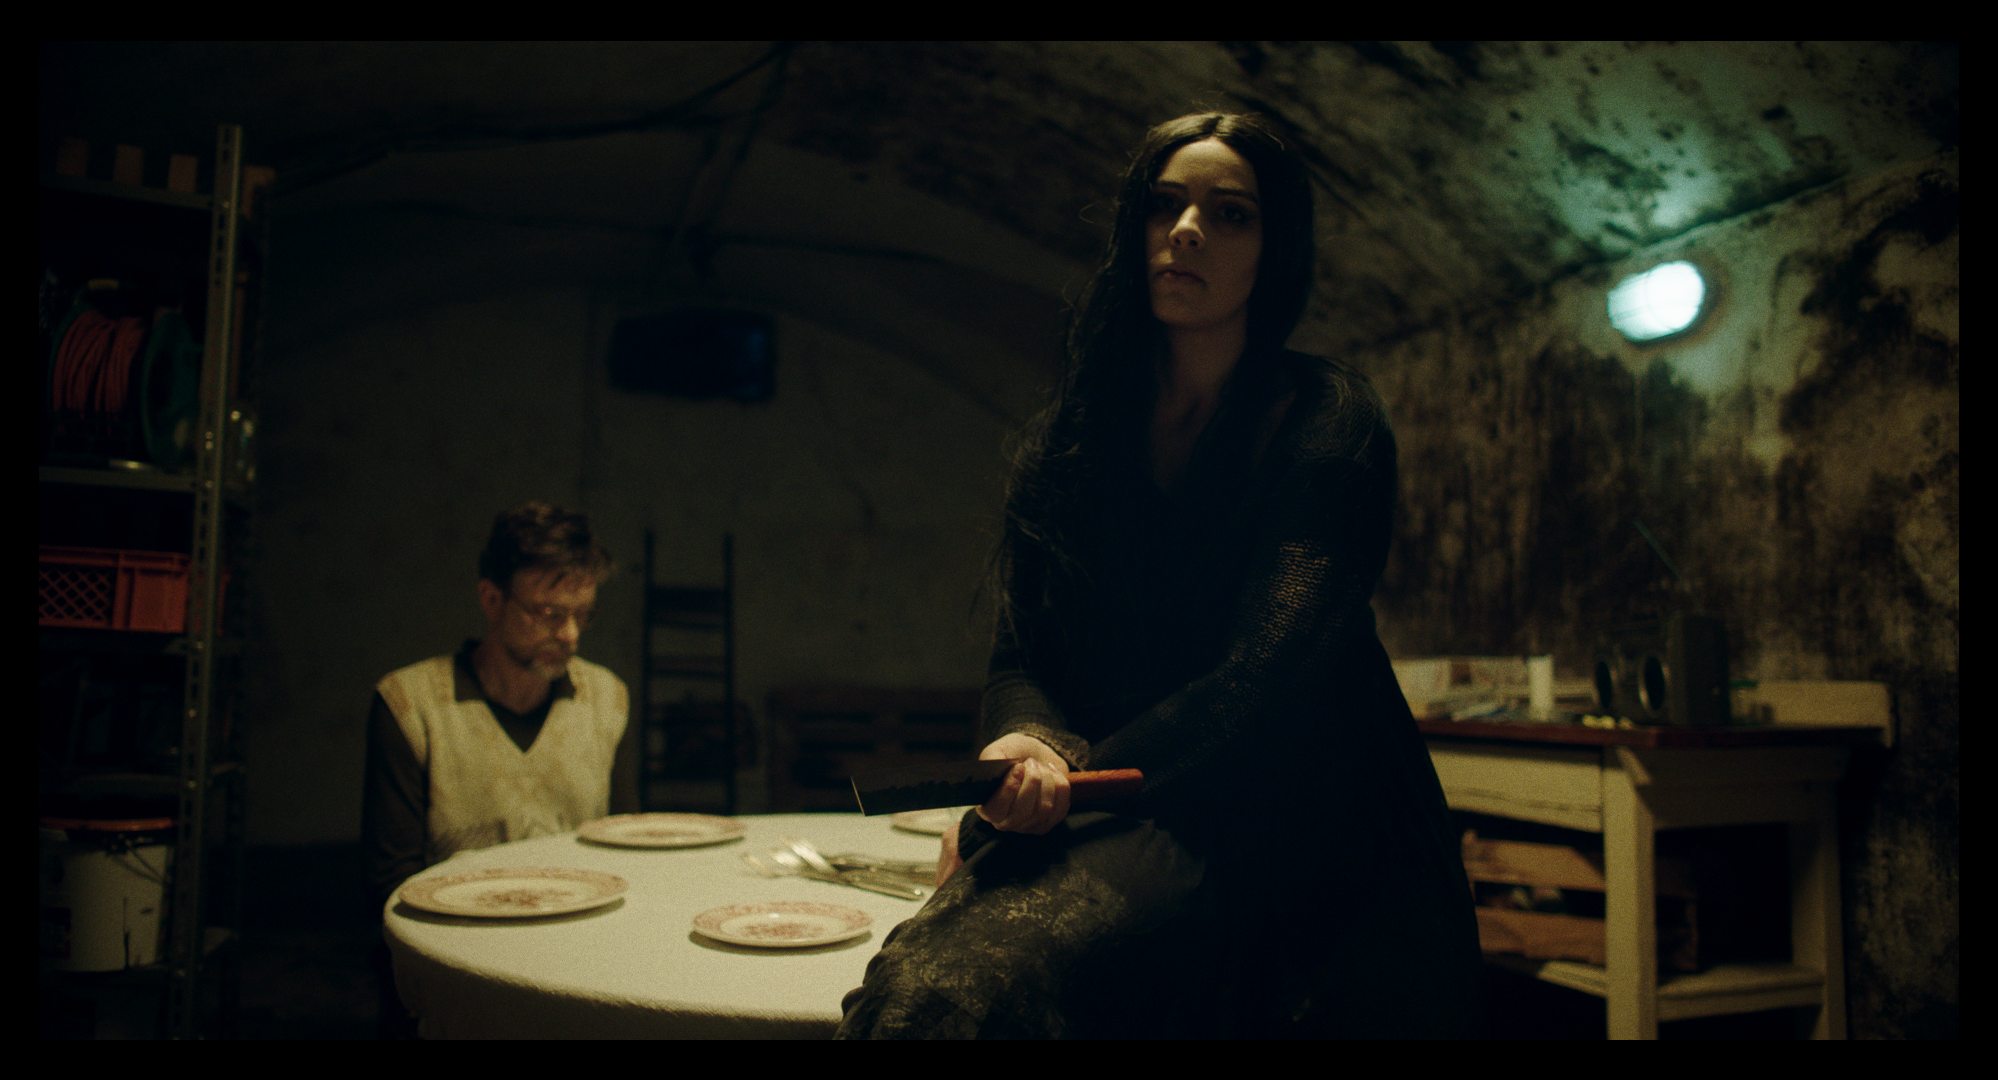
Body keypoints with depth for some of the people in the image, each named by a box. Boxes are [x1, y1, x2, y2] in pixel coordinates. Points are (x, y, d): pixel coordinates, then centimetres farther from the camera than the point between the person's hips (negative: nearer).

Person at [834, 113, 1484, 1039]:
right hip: (1111, 820, 4)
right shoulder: (1062, 441, 12)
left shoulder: (1326, 418, -2)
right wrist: (1033, 748, -17)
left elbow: (1269, 671, -14)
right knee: (915, 976, -28)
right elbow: (1019, 659, 7)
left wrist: (1072, 781, -22)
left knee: (960, 982, -30)